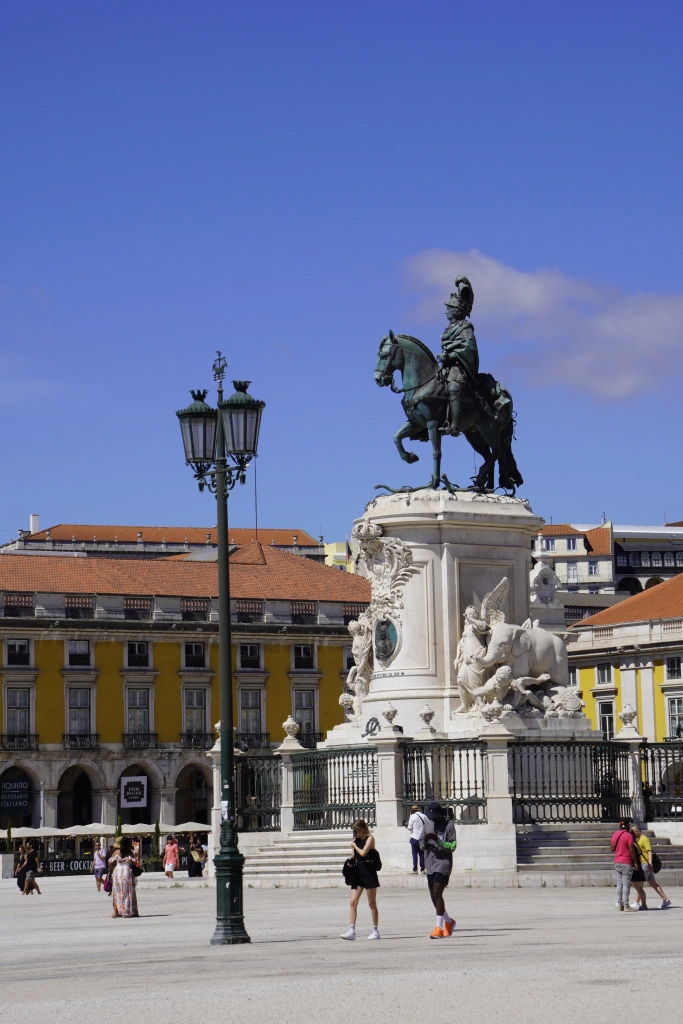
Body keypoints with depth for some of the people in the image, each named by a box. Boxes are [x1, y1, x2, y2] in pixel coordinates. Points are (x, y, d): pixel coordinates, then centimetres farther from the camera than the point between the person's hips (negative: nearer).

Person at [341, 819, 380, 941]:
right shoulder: (356, 840, 13)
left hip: (369, 873, -6)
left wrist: (354, 846, -4)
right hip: (357, 872, 6)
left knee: (372, 903, 3)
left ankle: (375, 931, 11)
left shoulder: (369, 838, -7)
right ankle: (352, 931, -6)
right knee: (353, 902, -4)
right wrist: (350, 862, -1)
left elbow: (363, 853, -19)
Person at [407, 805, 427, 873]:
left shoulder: (413, 816, -8)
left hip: (415, 838, -4)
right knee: (422, 854, 11)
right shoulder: (424, 816, 4)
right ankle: (422, 869, 10)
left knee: (414, 854, 3)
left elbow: (409, 828, -6)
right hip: (423, 838, 4)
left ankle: (415, 870, 1)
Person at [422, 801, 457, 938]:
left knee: (437, 893, -17)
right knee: (433, 896, 10)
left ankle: (439, 928, -18)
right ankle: (448, 921, 30)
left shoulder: (448, 825, -4)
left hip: (443, 862, -7)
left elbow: (452, 846, -9)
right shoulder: (427, 824, 14)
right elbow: (422, 846, 17)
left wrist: (438, 840, -21)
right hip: (430, 865, 7)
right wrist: (425, 840, -6)